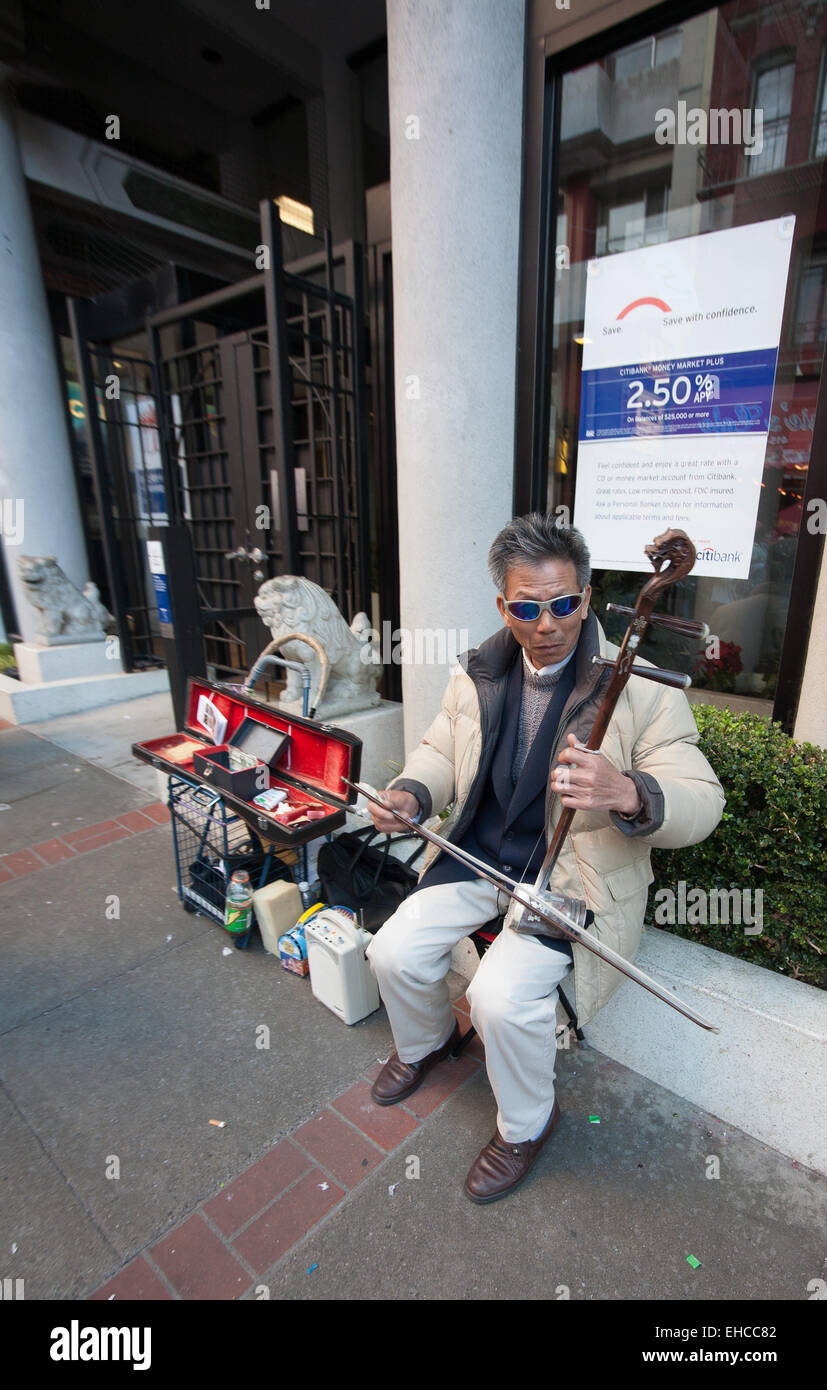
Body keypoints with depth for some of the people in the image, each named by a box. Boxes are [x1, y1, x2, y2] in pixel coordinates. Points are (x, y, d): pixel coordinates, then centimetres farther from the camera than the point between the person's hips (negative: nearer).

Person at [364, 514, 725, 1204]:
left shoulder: (642, 689, -14)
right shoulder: (477, 673, 1)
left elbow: (702, 803, -17)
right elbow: (441, 752, 14)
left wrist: (626, 794, -40)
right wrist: (411, 791, -9)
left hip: (569, 876, -4)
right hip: (477, 854, 5)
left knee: (504, 995, -21)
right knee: (394, 952, -6)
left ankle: (526, 1123, 16)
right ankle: (426, 1041, 32)